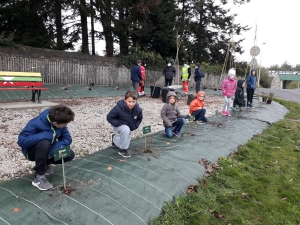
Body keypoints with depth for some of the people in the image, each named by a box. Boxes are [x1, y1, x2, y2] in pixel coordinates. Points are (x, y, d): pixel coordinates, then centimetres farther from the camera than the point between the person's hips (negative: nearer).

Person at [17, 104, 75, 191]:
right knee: (44, 143, -39)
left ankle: (44, 163, 12)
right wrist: (48, 135, -40)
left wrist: (52, 151, -31)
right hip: (32, 151, -5)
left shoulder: (60, 123, -17)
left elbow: (67, 139, -15)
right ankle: (39, 177, -20)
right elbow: (22, 141, -38)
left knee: (70, 155, -14)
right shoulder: (36, 123, -33)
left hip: (48, 149, 5)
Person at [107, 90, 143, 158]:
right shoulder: (118, 108, -33)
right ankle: (123, 150, -19)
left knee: (126, 143, 18)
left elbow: (139, 119, -1)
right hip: (118, 126, -5)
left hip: (129, 128, 5)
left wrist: (135, 126, -15)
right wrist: (119, 124, -28)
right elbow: (109, 117, -21)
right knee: (126, 130, -39)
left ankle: (115, 138, 51)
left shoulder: (138, 110, -23)